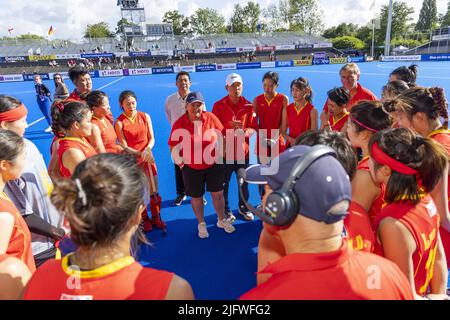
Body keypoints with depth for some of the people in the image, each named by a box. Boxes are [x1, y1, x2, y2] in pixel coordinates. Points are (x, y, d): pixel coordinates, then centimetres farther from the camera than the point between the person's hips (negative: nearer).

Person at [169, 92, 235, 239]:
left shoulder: (211, 118, -10)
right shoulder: (179, 124, -13)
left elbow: (221, 137, 3)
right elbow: (173, 147, -4)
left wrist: (219, 156, 4)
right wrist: (181, 162, -3)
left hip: (213, 165, 1)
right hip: (191, 167, -1)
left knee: (218, 193, 11)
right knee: (196, 197, 12)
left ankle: (222, 220, 35)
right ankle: (201, 224, 34)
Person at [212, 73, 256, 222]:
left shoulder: (248, 105, 1)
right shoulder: (218, 105, -5)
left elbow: (253, 127, 1)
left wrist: (245, 131, -21)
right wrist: (229, 125, -22)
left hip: (243, 150, 2)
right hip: (225, 151, -2)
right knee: (224, 183, 9)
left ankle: (243, 207, 38)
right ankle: (226, 210, 29)